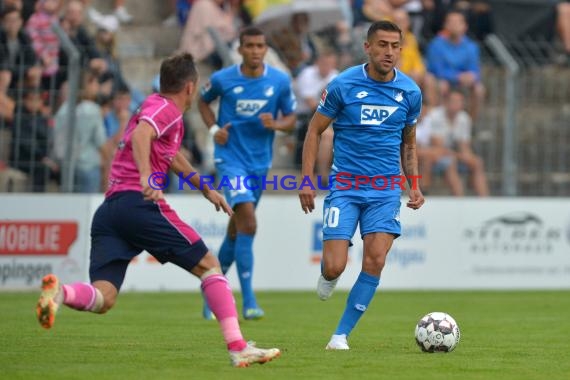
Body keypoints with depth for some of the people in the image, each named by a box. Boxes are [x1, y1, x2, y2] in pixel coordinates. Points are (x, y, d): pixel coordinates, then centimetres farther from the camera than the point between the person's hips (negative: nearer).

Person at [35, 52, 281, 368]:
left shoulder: (156, 107, 30)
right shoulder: (166, 109, 1)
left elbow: (172, 156, 46)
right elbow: (140, 135, -21)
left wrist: (206, 190, 55)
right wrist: (146, 178, -34)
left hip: (108, 209, 8)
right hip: (139, 201, -8)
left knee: (103, 299, -6)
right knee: (208, 265, 4)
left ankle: (60, 292, -36)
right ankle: (238, 347, -1)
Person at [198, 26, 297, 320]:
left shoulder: (280, 81, -2)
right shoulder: (222, 79, -7)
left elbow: (291, 118, 7)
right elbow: (203, 101, 13)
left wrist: (276, 124, -15)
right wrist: (214, 128, -4)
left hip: (260, 162, 4)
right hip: (231, 159, -4)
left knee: (237, 230, 14)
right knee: (248, 224, -20)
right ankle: (249, 302, -19)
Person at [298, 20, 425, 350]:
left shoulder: (410, 91, 3)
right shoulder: (344, 84, -7)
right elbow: (315, 130, 2)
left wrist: (415, 185, 7)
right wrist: (306, 180, -5)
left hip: (386, 189, 2)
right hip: (345, 185, -2)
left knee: (375, 261, -14)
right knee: (335, 267, -11)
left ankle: (342, 334, -2)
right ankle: (328, 276, 28)